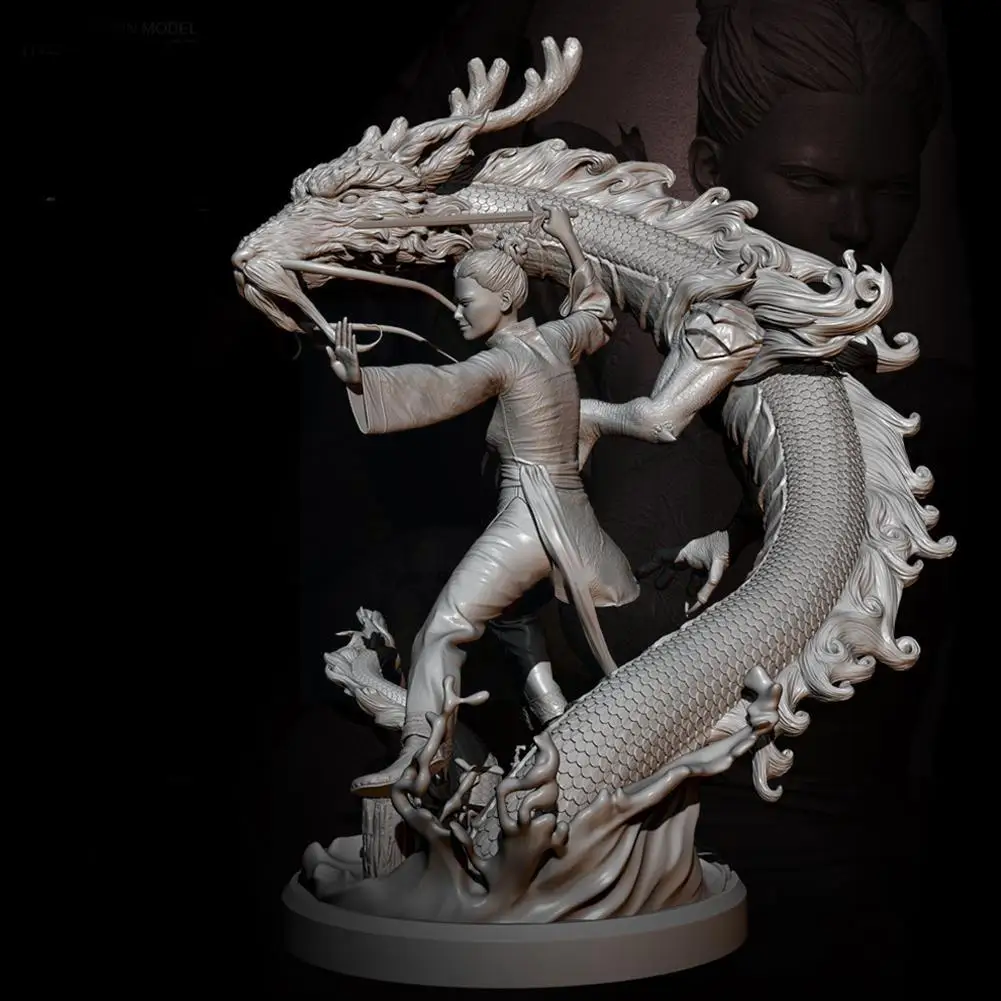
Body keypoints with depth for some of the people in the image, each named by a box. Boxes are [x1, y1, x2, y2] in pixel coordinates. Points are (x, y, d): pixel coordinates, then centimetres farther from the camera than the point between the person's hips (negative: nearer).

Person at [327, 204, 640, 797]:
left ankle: (421, 753, -16)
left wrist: (360, 379, -41)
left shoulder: (504, 360, -11)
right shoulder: (556, 339, 9)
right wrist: (570, 242, 37)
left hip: (529, 521, -8)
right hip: (573, 520, 9)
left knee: (445, 628, -9)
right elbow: (598, 313, 31)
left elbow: (435, 390, -28)